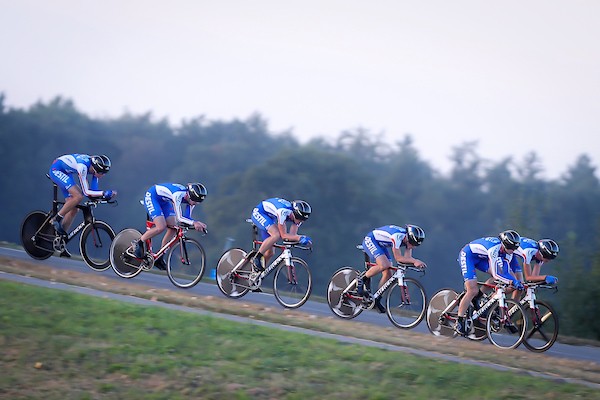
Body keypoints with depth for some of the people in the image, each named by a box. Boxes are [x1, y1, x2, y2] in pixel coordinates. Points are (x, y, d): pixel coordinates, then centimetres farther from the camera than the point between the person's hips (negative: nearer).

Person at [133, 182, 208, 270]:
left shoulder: (191, 197, -14)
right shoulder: (178, 194, -37)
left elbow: (187, 218, -8)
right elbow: (179, 218, -37)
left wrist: (198, 223, -26)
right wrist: (194, 223, -49)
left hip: (163, 201, 8)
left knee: (173, 228, -3)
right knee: (161, 227, -23)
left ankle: (159, 259, 8)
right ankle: (138, 243, -1)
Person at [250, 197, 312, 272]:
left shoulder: (297, 216, -17)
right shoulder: (283, 211, -39)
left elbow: (292, 235, -17)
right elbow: (283, 235, -34)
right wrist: (299, 237, -45)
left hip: (269, 217, 8)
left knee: (269, 253, 2)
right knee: (276, 235, -32)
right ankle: (256, 258, -20)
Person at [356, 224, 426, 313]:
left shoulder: (409, 239, -11)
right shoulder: (398, 236, -35)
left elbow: (407, 258, -12)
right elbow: (398, 258, -33)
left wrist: (416, 262, -32)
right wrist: (415, 261, -40)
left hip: (381, 245, 9)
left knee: (388, 274, -1)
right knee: (384, 265, -30)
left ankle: (377, 300, 11)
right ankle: (362, 279, -10)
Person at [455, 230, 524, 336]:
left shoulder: (507, 249, -12)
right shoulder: (494, 249, -36)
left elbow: (506, 272, -4)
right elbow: (496, 274, -36)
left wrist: (519, 282, -13)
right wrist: (513, 281, -43)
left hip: (480, 258, 8)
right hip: (467, 255, -8)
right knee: (473, 291, -15)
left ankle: (479, 295, 8)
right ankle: (459, 322, -5)